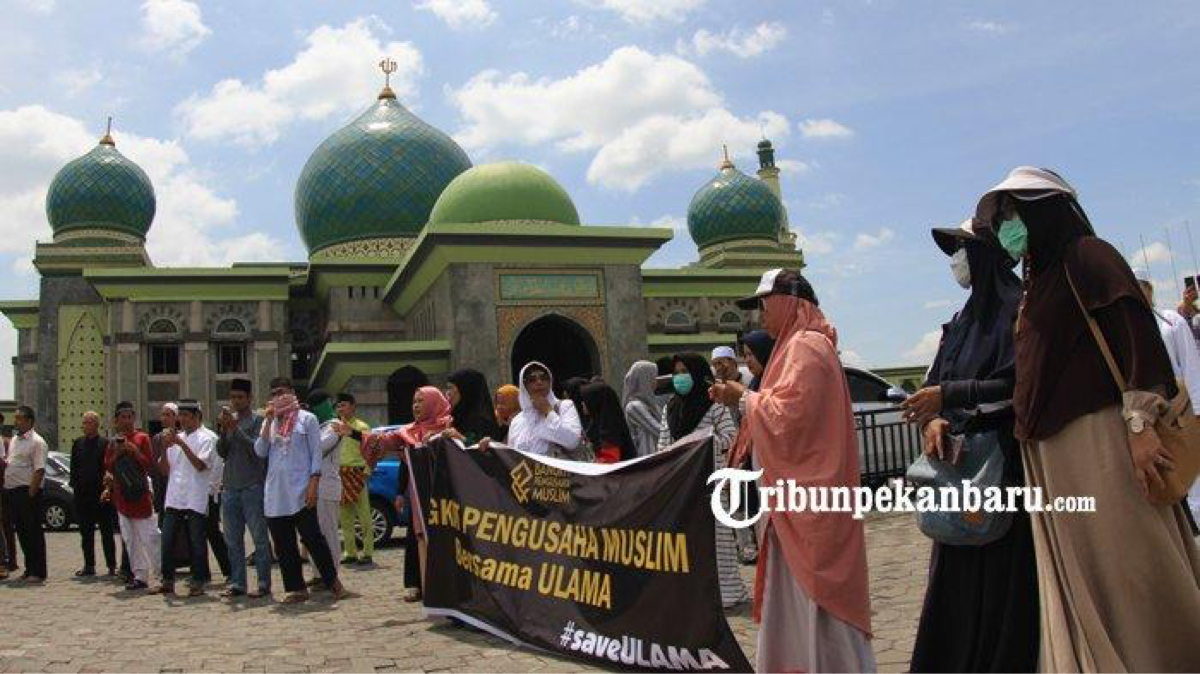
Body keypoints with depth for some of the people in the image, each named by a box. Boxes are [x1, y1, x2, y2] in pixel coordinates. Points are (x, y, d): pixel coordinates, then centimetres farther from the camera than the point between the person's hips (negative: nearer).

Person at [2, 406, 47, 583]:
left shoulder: (36, 442, -10)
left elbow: (39, 470, -16)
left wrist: (31, 494, -20)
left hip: (27, 491, -8)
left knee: (34, 532, -3)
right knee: (21, 532, 13)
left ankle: (38, 572, 1)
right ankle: (29, 569, 21)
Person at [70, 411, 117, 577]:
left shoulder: (105, 443, -6)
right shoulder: (78, 443, 10)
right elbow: (74, 467, 13)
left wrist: (107, 488, -13)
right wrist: (74, 484, 3)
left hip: (101, 494, -5)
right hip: (82, 494, 5)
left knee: (107, 532, 2)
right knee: (86, 533, 10)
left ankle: (111, 566, 8)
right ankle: (89, 566, 19)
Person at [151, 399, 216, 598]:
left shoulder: (207, 437, -2)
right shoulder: (176, 437, 14)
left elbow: (200, 465, -15)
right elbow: (164, 470, 12)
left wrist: (182, 444, -18)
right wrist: (166, 448, -3)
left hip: (196, 500, -6)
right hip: (173, 498, 6)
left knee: (196, 543, 0)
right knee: (167, 542, 7)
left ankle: (198, 583, 8)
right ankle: (168, 581, 18)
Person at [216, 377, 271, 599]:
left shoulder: (258, 420, -3)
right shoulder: (229, 419, 13)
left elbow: (257, 450, -13)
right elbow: (222, 452, 8)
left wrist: (235, 429, -16)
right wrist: (224, 430, -8)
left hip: (253, 487, -6)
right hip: (230, 487, 6)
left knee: (259, 538, -2)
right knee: (233, 539, 8)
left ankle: (263, 584, 2)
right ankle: (237, 583, 15)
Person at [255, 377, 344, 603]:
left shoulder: (307, 419, 0)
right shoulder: (269, 422, 14)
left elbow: (316, 453, -4)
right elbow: (260, 451, 2)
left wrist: (313, 483, -14)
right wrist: (268, 421, -4)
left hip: (300, 492, -5)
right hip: (275, 493, 5)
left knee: (313, 539, -4)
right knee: (283, 545, 7)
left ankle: (333, 581, 8)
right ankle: (296, 589, 15)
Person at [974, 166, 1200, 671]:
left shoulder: (1088, 256, -3)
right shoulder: (1037, 282, 20)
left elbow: (1137, 334, -14)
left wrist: (1140, 423, -21)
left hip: (1099, 440, -8)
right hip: (1048, 451, 8)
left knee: (1126, 567, -3)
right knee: (1080, 575, 10)